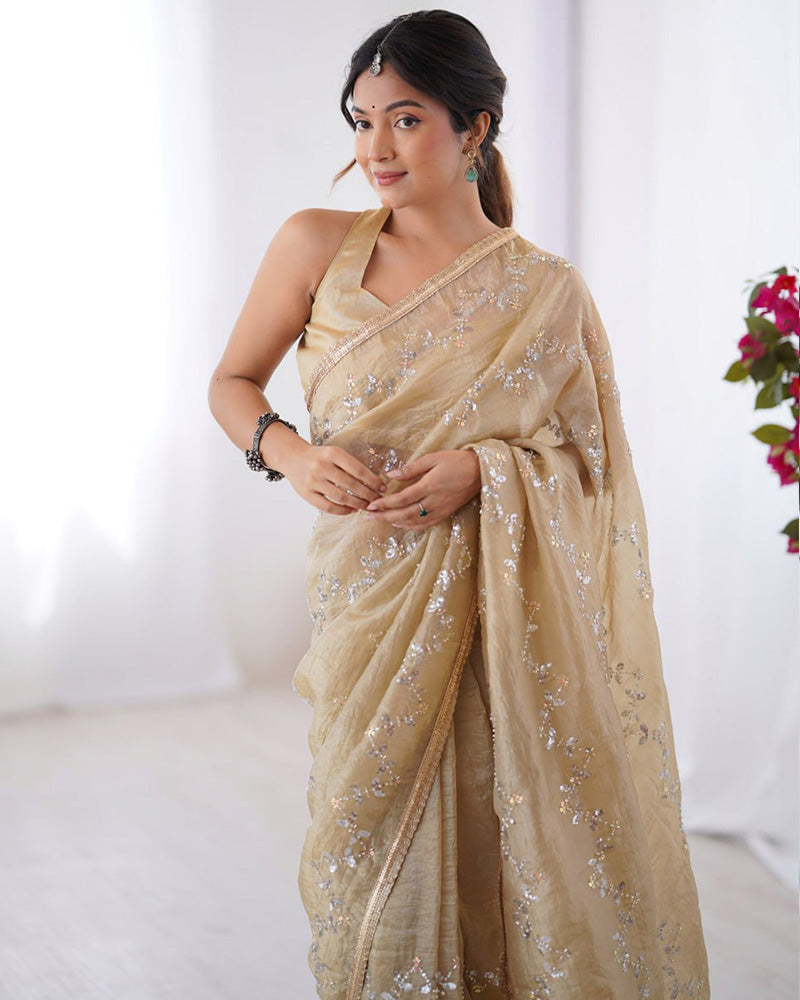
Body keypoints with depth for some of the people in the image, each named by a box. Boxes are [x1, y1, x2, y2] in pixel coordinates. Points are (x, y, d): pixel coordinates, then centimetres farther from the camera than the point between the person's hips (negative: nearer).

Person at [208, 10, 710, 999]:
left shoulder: (546, 290, 0)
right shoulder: (316, 244, 1)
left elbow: (589, 462, 5)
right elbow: (231, 382, 11)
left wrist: (484, 470, -14)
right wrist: (289, 452, -10)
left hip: (507, 613, -1)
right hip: (371, 601, 1)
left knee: (511, 842, 2)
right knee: (375, 841, 7)